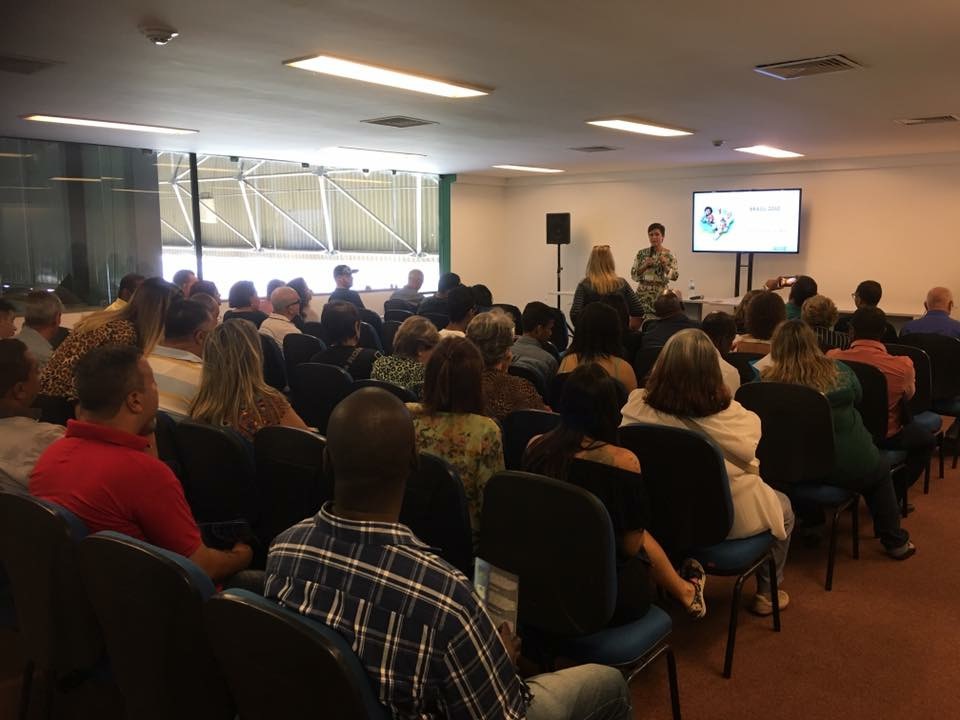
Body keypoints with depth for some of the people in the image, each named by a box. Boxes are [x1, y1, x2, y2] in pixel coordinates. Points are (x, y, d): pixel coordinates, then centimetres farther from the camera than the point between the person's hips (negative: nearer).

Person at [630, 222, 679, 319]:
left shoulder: (669, 255, 0)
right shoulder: (641, 253, 5)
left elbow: (675, 276, -7)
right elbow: (633, 275, 2)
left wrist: (665, 265, -20)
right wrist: (645, 266, -11)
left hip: (660, 295, -2)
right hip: (642, 294, 2)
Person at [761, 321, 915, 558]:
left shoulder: (766, 382, -18)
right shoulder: (838, 371, -10)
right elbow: (857, 396, 11)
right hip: (848, 465, -1)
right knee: (880, 470, 31)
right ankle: (895, 542, 38)